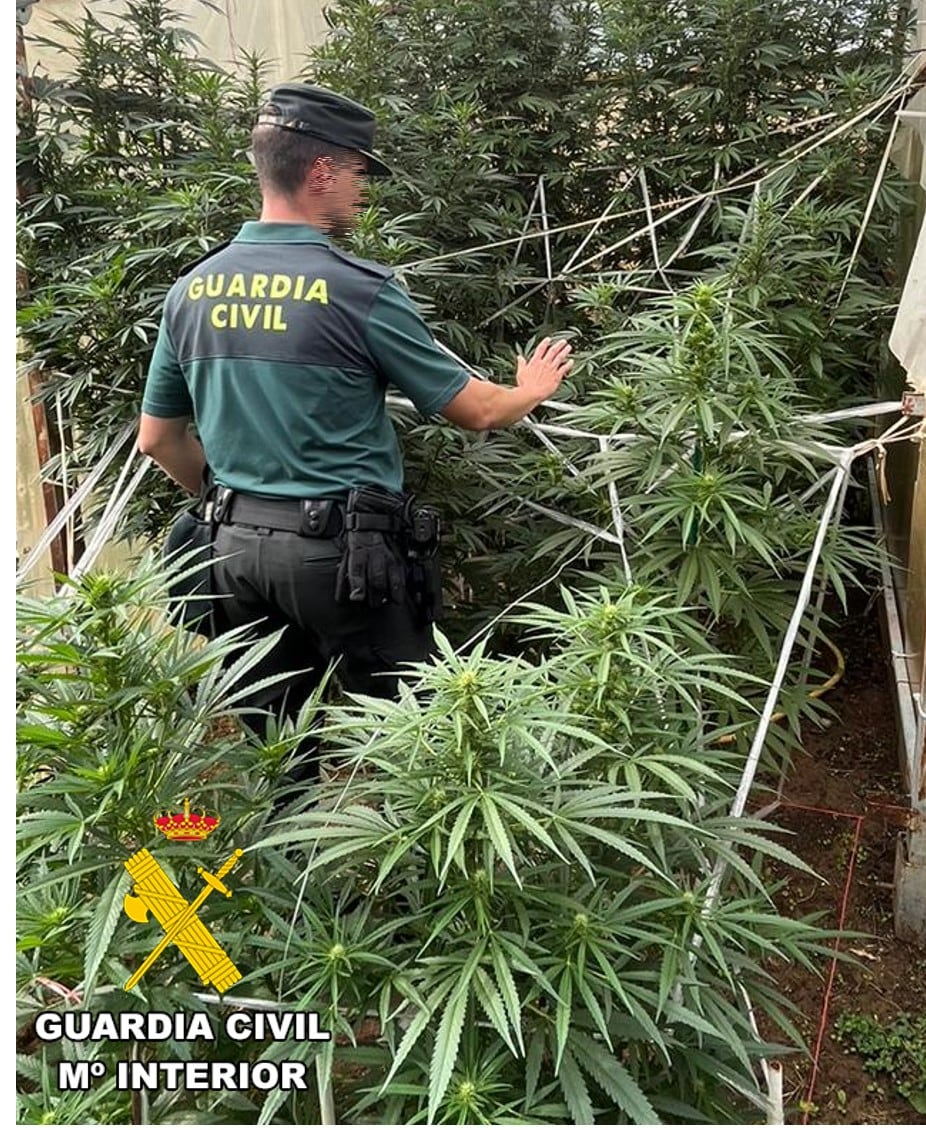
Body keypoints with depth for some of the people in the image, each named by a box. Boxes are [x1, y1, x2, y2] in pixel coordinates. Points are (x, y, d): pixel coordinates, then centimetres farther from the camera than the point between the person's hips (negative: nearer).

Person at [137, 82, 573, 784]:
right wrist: (534, 389, 16)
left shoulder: (192, 291, 4)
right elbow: (475, 410, -5)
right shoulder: (358, 289, -13)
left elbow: (158, 439, 13)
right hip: (337, 546, -6)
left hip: (236, 544, 6)